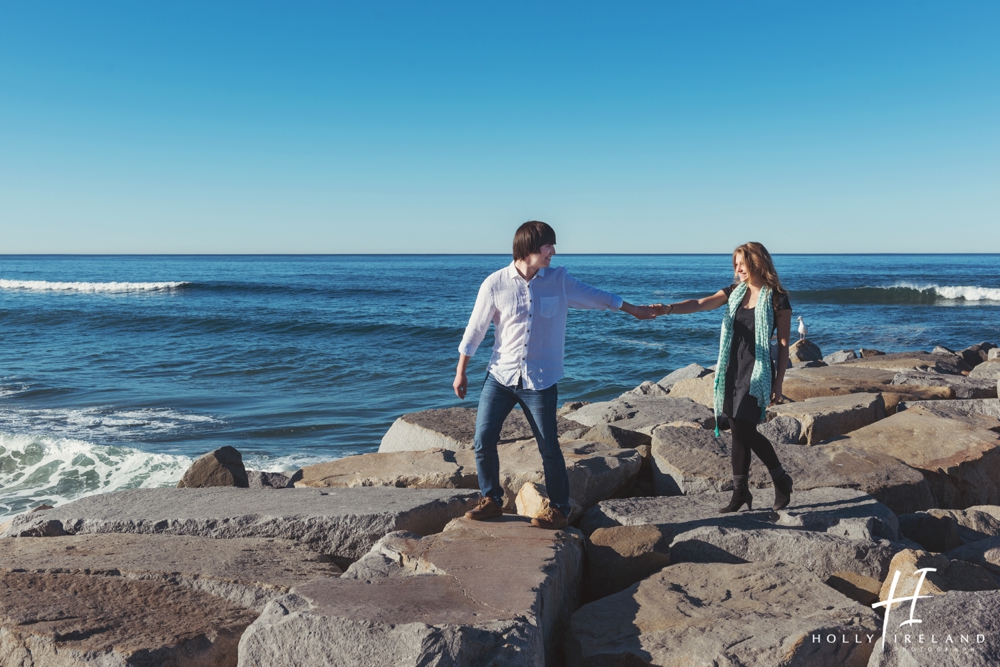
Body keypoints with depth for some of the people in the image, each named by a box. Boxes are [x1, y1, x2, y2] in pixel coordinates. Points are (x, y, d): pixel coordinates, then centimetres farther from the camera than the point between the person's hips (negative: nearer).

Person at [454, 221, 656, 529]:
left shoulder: (559, 280, -1)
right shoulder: (495, 284, -6)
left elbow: (594, 295, 15)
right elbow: (475, 330, 1)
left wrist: (634, 310, 23)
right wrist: (460, 372, 5)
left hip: (540, 380, 0)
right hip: (500, 375, 0)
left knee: (549, 448, 2)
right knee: (484, 439, 0)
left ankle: (559, 509, 18)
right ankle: (491, 500, 19)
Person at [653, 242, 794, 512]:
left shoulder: (777, 298, -6)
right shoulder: (735, 291, 9)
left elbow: (783, 344, -4)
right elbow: (700, 304, -5)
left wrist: (778, 383, -7)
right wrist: (668, 309, -23)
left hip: (757, 372, -5)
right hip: (732, 370, 5)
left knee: (745, 430, -11)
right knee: (738, 431, 8)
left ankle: (781, 479, 12)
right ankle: (740, 492, 18)